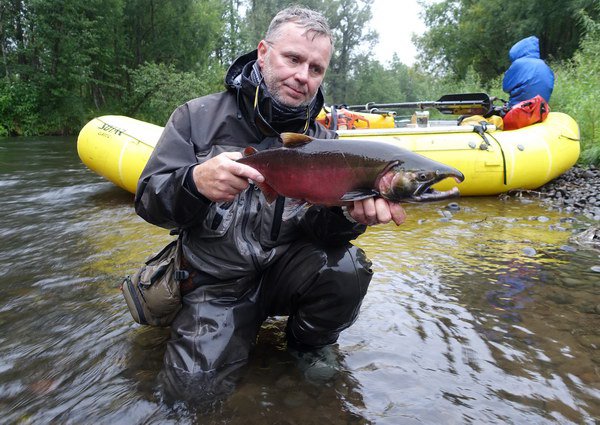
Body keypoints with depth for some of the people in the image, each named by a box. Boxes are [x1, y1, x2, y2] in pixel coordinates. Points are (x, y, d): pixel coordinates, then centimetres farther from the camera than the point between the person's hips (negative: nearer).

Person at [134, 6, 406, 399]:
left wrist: (348, 212, -32)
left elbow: (316, 228, -8)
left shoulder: (323, 141, 0)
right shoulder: (199, 117, -5)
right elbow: (148, 201, -8)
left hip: (285, 270, 2)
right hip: (217, 285, -1)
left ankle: (308, 350, 4)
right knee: (195, 381, -19)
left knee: (346, 267, -26)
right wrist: (195, 182, -31)